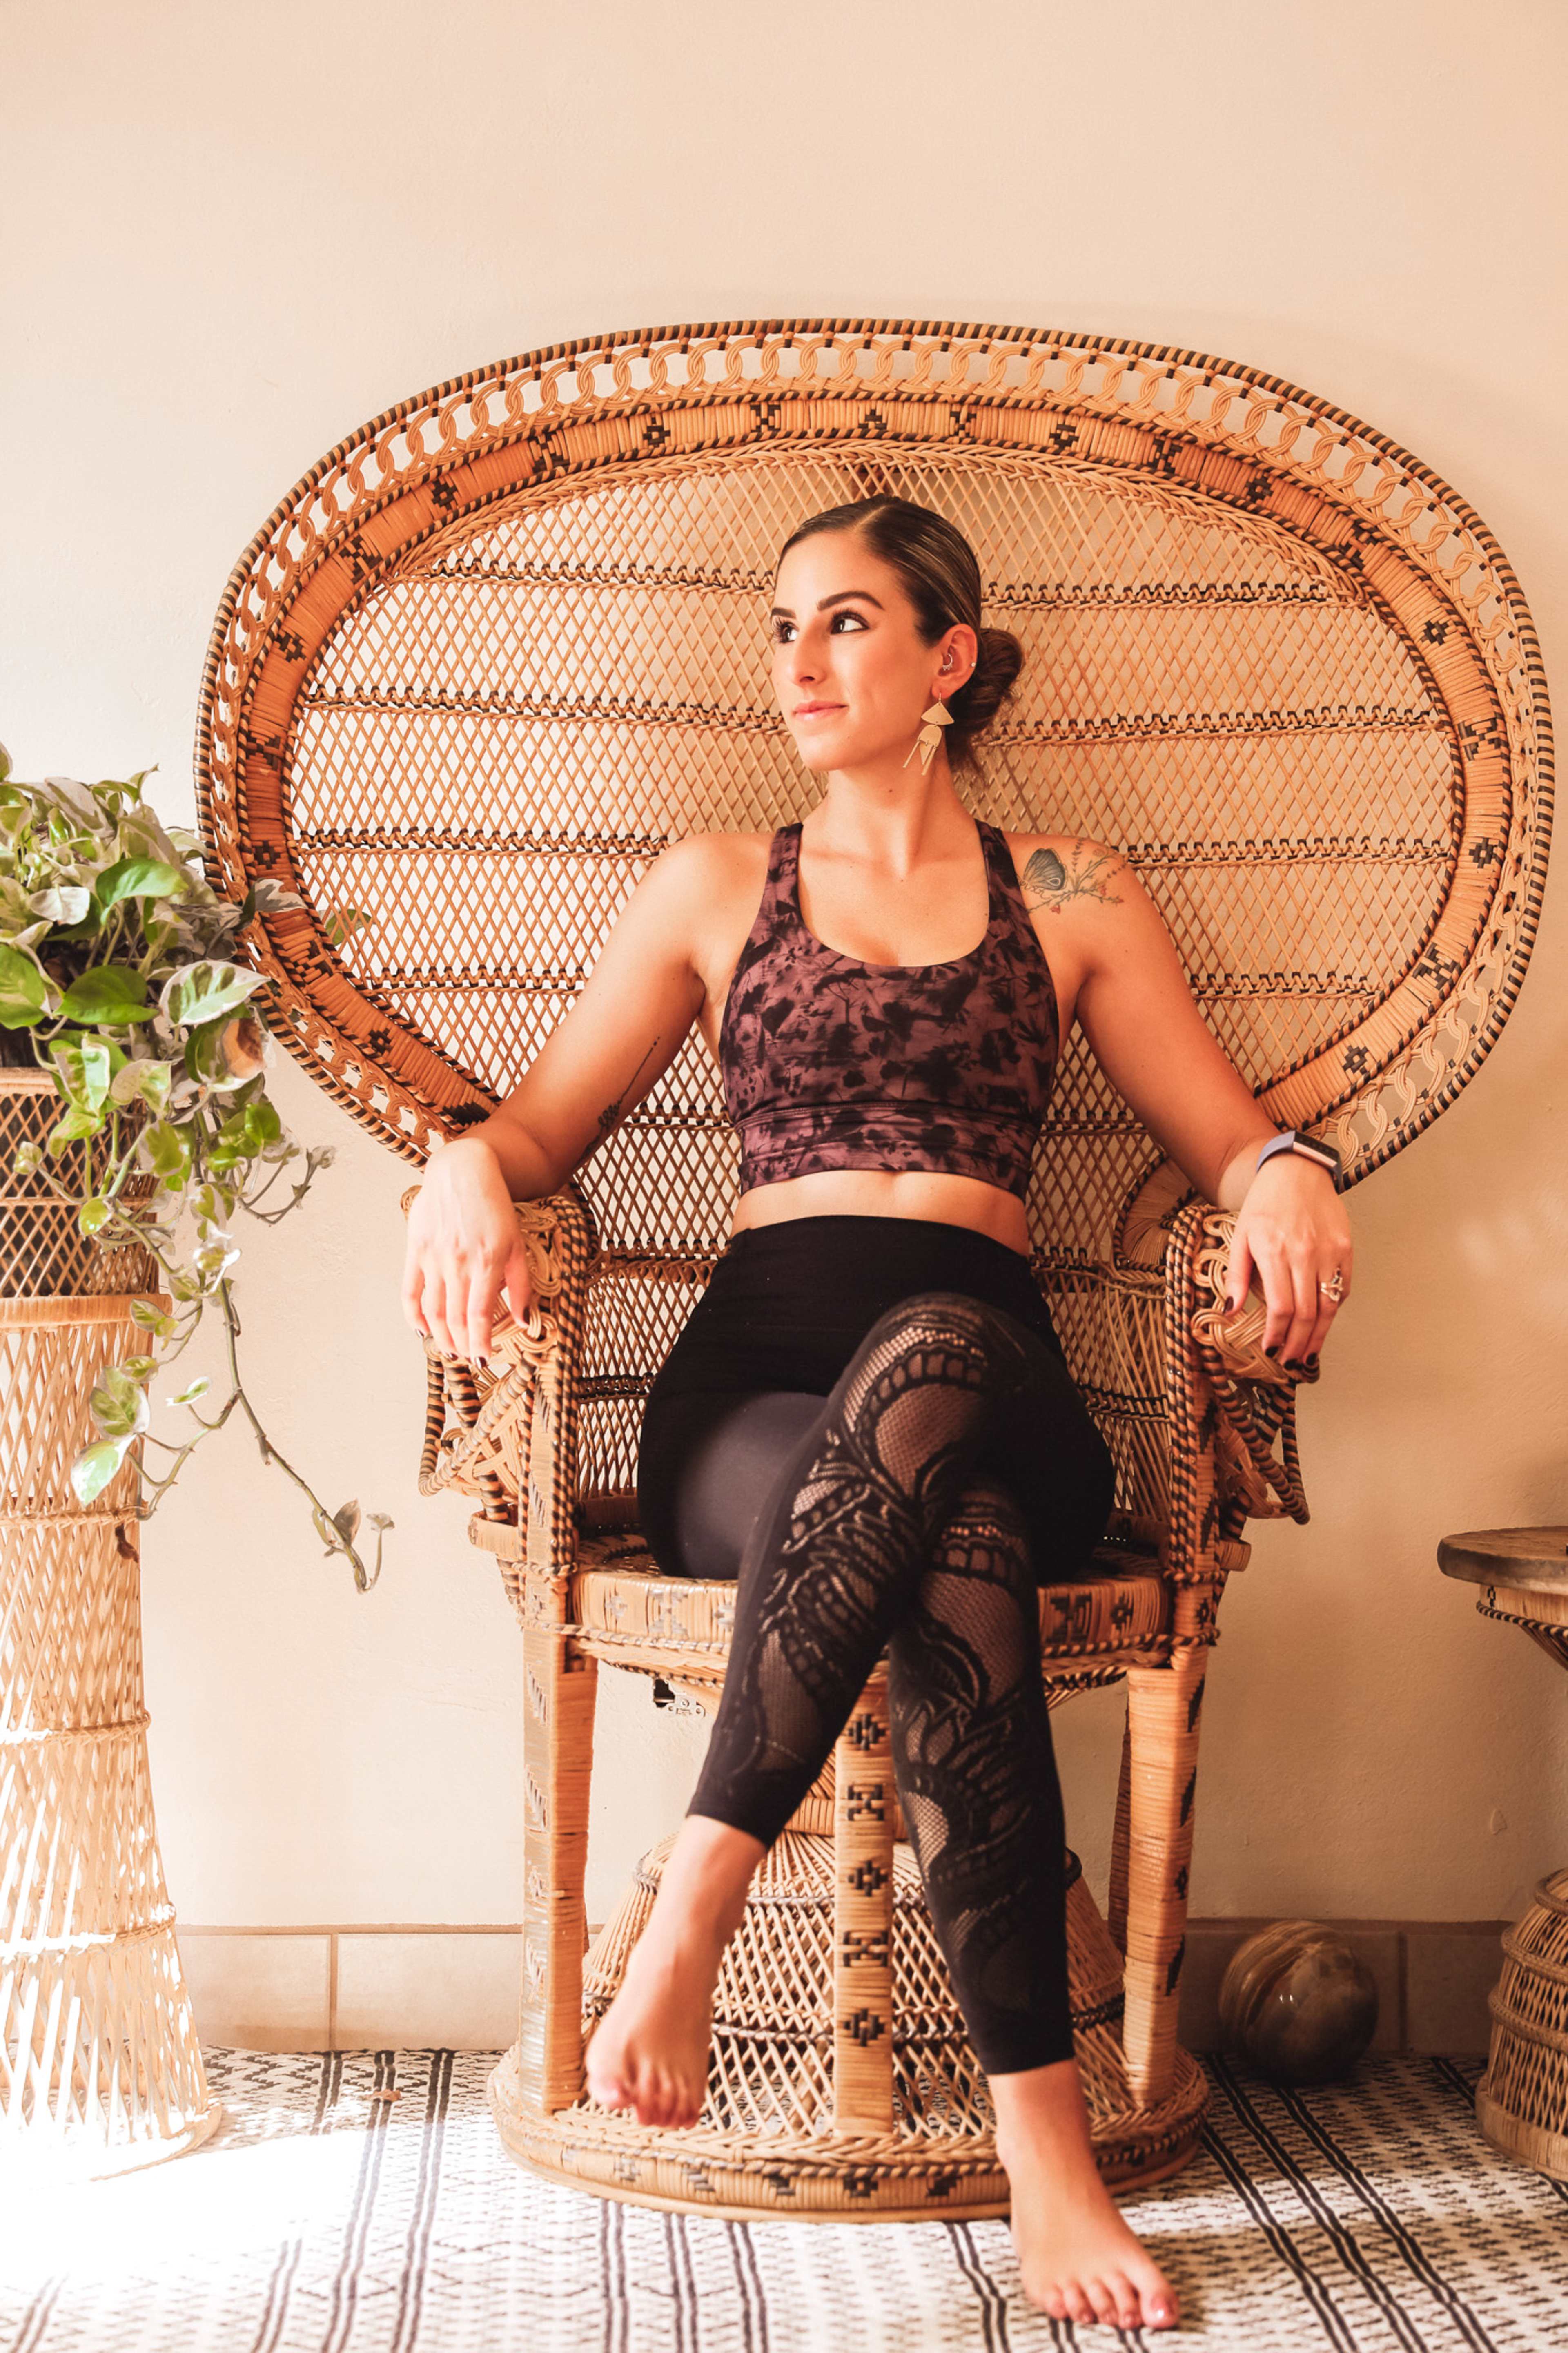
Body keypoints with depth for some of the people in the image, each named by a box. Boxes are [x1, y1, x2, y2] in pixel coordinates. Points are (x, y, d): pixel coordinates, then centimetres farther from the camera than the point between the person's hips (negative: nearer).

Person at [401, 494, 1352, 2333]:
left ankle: (696, 1900, -38)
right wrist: (466, 1165, -6)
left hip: (989, 1370, 0)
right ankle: (1041, 2134, -37)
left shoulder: (1069, 896, 21)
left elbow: (1228, 1141, 18)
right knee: (958, 1547, -38)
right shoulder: (715, 886, 22)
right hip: (753, 1380, 0)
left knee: (931, 1348, -41)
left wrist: (1292, 1183, -8)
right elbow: (548, 1120, 19)